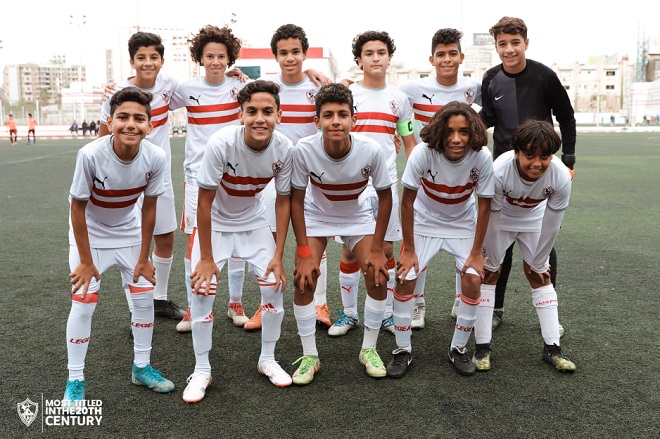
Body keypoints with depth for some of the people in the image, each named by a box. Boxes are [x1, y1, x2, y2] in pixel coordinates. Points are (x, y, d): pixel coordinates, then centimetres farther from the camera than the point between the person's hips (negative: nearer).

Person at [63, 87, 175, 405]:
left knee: (144, 295, 4)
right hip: (90, 234, -3)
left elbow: (148, 207, -11)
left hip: (129, 232, 3)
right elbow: (78, 207, -21)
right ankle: (75, 379, 10)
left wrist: (144, 257, -6)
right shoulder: (90, 155, -32)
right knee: (83, 303, -7)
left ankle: (142, 367, 22)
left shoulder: (156, 158, -25)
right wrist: (86, 261, -16)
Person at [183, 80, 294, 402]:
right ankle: (201, 370, 7)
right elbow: (204, 201, -23)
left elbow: (283, 201, -9)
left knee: (275, 284, -5)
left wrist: (278, 256, -11)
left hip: (254, 222, 3)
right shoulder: (221, 143, -31)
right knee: (202, 289, -12)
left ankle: (267, 359, 16)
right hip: (215, 223, -2)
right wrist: (206, 257, -19)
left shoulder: (284, 149, -22)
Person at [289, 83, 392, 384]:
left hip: (357, 218, 1)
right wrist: (304, 252, -18)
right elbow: (296, 200, -16)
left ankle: (369, 349, 11)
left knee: (378, 276, -11)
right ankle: (309, 355, 5)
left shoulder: (371, 151, -29)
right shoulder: (304, 150, -29)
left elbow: (385, 197, -13)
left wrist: (376, 248, -12)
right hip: (316, 216, 0)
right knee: (304, 279, -14)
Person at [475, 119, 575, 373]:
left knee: (540, 275, 1)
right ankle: (482, 347, 1)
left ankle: (552, 348, 9)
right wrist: (491, 261, -14)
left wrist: (539, 262, -7)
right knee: (488, 273, -6)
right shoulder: (498, 171, -39)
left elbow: (551, 225, -18)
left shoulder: (561, 177, -32)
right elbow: (491, 220, -25)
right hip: (499, 217, -2)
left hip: (534, 218, 2)